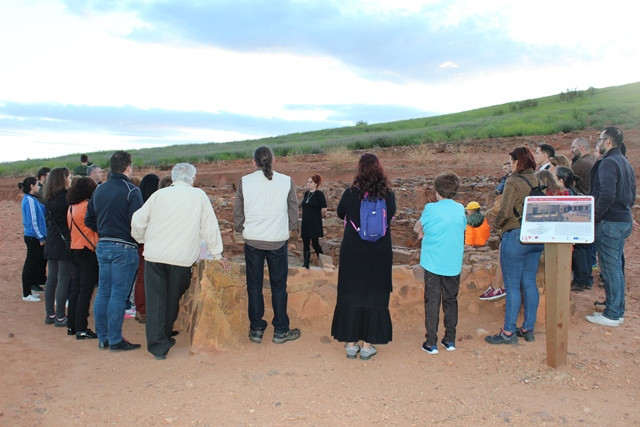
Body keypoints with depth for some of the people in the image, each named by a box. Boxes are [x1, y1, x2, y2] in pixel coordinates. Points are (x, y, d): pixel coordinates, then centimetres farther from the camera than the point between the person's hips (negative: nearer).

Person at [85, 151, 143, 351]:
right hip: (124, 248, -7)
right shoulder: (131, 191, -12)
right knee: (118, 295, -1)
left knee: (103, 292, 12)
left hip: (102, 246, 7)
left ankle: (103, 338, 22)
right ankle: (115, 340, 6)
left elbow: (89, 220, 14)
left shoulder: (99, 189, 10)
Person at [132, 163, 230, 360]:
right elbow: (210, 226, 6)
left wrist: (142, 240, 24)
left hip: (154, 255, 1)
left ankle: (158, 345, 5)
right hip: (182, 258, -1)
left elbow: (137, 222, 4)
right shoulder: (199, 196, 2)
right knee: (173, 299, 15)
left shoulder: (159, 194, 4)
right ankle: (165, 338, 29)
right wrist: (217, 254, 15)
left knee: (156, 301, 6)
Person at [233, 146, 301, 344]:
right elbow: (293, 212, 3)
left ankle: (256, 330, 18)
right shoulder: (286, 181, -3)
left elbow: (237, 213, 2)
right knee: (279, 286, 9)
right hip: (278, 240, 0)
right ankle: (280, 331, 17)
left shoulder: (245, 181, -3)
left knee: (254, 285, 11)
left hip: (252, 241, 0)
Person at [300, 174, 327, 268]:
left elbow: (324, 209, -15)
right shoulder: (306, 193, 11)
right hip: (305, 223, 7)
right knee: (305, 244, 7)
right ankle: (306, 264, 14)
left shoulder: (319, 194, -11)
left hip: (315, 224, -7)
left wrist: (318, 216, -1)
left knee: (315, 243, -2)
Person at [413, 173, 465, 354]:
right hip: (453, 264, 3)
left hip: (433, 263, -3)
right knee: (451, 300, 14)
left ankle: (431, 343, 6)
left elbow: (417, 228, 1)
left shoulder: (431, 208, -8)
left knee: (432, 301, 4)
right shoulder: (460, 209, 3)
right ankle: (450, 340, 22)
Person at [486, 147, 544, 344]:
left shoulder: (514, 182, -13)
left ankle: (508, 332, 7)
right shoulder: (539, 181, 6)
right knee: (529, 283, 13)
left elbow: (504, 212, -18)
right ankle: (528, 328, 22)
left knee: (512, 286, 0)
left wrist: (497, 226, -1)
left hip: (516, 237, -7)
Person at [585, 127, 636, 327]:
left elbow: (606, 196, -25)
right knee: (617, 267, 16)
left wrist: (594, 217, -16)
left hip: (609, 222, -10)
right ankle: (617, 310, 24)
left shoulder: (608, 163, -16)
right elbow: (632, 195, 20)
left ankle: (612, 315, 3)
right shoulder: (626, 163, 15)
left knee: (610, 268, -3)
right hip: (624, 221, 10)